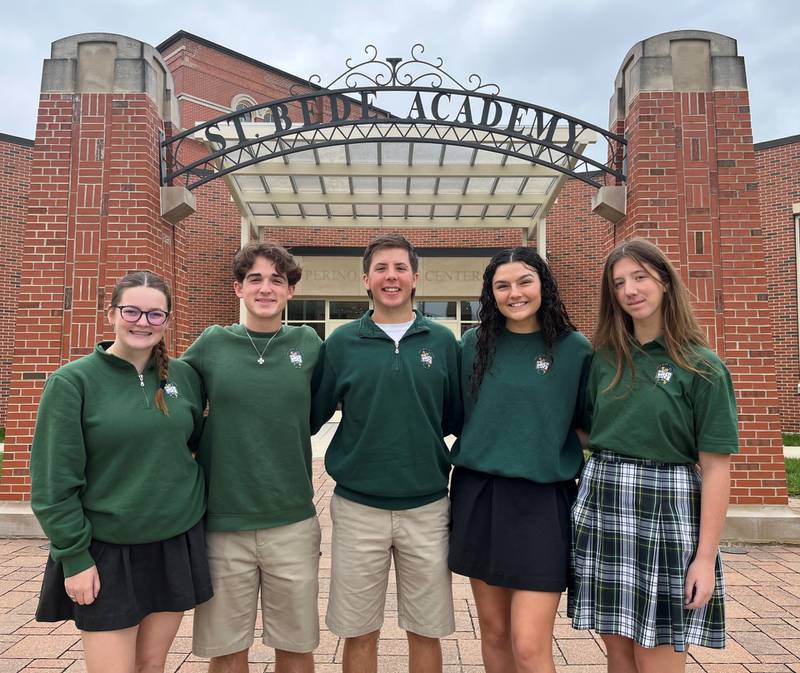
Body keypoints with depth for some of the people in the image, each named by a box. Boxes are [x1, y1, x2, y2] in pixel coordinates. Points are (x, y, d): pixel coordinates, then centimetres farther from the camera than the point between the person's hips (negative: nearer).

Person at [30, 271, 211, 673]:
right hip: (106, 552, -3)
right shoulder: (73, 381, -9)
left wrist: (194, 506, 6)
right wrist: (74, 557, -10)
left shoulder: (184, 377, 2)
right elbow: (54, 481, -8)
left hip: (177, 544, 3)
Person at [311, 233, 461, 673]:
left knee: (426, 632, 14)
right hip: (357, 508, 0)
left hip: (427, 507, 1)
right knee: (359, 633, 13)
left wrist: (419, 435, -3)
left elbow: (456, 418, 8)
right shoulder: (341, 343, -1)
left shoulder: (442, 341, 2)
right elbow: (311, 416, 2)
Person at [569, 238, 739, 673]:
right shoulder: (605, 359, 7)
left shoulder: (701, 367, -6)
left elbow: (716, 468, -7)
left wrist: (706, 556, -11)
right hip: (602, 506, 4)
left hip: (666, 511, -4)